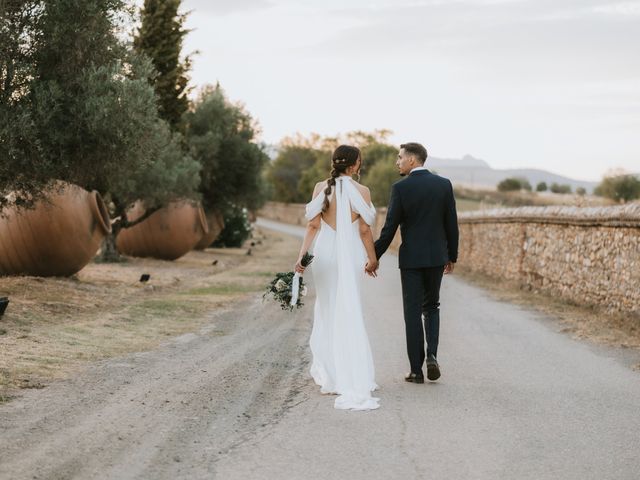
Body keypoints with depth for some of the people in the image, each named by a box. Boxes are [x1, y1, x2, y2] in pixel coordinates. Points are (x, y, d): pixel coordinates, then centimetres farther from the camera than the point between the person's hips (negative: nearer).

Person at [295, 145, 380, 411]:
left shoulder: (321, 188, -2)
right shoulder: (361, 191, -7)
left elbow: (313, 225, -4)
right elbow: (364, 230, -4)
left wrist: (302, 255, -2)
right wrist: (372, 258, 8)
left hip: (324, 251, 2)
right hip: (350, 253, -2)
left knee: (326, 308, 16)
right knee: (349, 312, 7)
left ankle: (327, 371, 20)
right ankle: (351, 378, 5)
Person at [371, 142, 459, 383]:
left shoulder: (400, 187, -9)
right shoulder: (444, 184, 1)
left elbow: (390, 228, -10)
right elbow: (452, 224, 3)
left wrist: (375, 257, 0)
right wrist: (452, 256, 14)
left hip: (411, 258, -3)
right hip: (437, 257, 3)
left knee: (413, 312, 4)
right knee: (431, 307, 19)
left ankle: (416, 370, 4)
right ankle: (432, 355, -1)